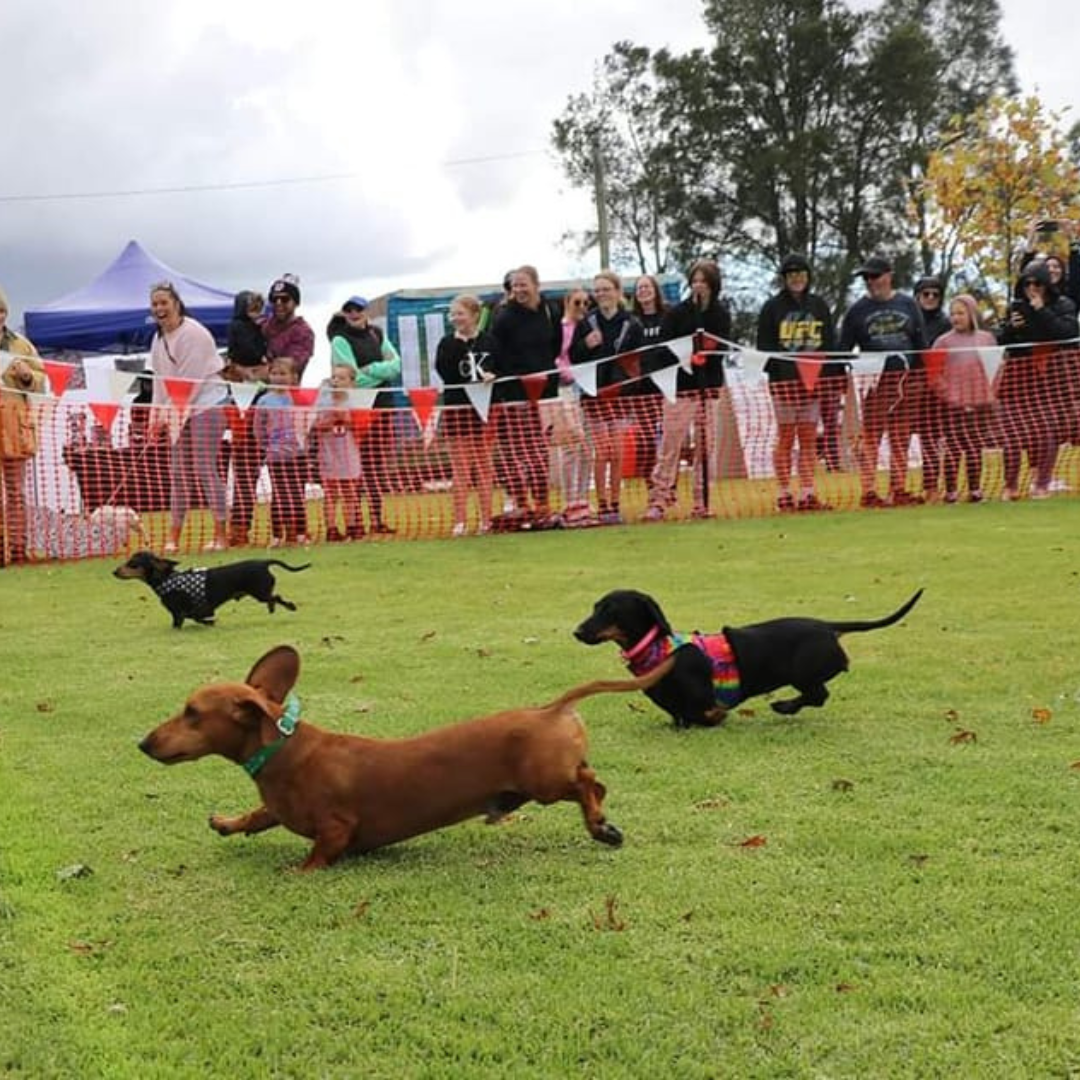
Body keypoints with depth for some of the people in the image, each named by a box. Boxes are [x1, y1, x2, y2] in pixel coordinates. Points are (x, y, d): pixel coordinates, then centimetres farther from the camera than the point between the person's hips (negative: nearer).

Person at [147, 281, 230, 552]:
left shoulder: (193, 333, -12)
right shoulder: (159, 339, 13)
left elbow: (190, 380, -16)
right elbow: (160, 380, 15)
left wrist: (167, 415, -15)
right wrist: (157, 416, 4)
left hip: (206, 404, -7)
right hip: (178, 410, 7)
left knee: (205, 468, -11)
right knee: (178, 471, 5)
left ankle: (221, 535, -8)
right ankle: (173, 538, 7)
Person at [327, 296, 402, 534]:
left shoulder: (377, 335, 15)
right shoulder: (340, 339, -2)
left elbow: (396, 364, 6)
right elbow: (352, 377, -12)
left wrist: (371, 369, -9)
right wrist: (383, 372, -5)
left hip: (382, 403, 6)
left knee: (381, 460, 4)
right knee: (366, 463, -8)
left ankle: (377, 515, 9)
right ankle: (374, 519, -8)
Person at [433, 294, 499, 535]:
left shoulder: (490, 341, 4)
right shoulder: (448, 343, 2)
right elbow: (444, 372, -12)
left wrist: (492, 376, -14)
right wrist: (458, 343, -15)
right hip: (456, 411, -1)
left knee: (485, 466, 6)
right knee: (460, 468, -1)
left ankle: (486, 519, 13)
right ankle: (460, 521, 2)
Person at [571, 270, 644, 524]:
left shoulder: (632, 325, 3)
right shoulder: (586, 324, 4)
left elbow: (639, 361, 6)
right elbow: (573, 358, 3)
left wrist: (634, 377, -10)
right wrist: (586, 345, -14)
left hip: (621, 394, 0)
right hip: (594, 394, 0)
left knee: (618, 453, 3)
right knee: (601, 452, -2)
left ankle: (615, 505, 11)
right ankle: (603, 506, 4)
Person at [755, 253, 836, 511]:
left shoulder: (819, 305, 13)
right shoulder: (773, 307, 2)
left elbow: (830, 343, 14)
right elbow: (764, 346, 0)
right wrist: (775, 371, -12)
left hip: (814, 381, 3)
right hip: (784, 381, -3)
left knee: (809, 438, 4)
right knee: (786, 438, -1)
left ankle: (807, 494, 6)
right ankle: (783, 495, 3)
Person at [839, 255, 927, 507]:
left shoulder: (908, 305, 11)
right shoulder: (857, 310, 6)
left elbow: (921, 345, 13)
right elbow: (843, 349, 5)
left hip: (903, 382, 2)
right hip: (872, 382, -2)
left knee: (901, 439, 5)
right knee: (870, 438, -5)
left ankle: (899, 490, 10)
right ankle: (869, 492, -3)